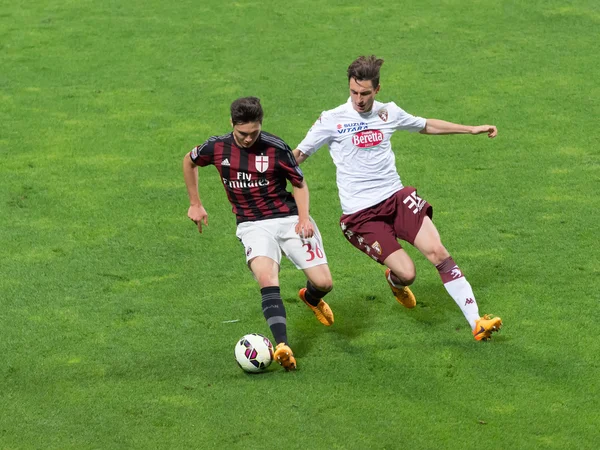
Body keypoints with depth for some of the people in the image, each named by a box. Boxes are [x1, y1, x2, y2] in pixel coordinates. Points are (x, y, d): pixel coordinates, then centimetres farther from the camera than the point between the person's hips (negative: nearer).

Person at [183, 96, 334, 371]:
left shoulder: (275, 148, -9)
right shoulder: (217, 148, -4)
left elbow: (299, 183, 4)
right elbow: (189, 162, 18)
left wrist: (304, 218, -11)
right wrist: (195, 204, 20)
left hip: (288, 219, 0)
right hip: (253, 225, 0)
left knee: (323, 282, -6)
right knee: (267, 279, -29)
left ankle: (311, 298, 35)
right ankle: (282, 348, -39)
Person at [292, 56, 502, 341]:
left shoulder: (388, 113, 7)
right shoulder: (332, 120, -5)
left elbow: (426, 126, 26)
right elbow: (298, 155, 2)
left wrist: (472, 130, 29)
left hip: (396, 198, 4)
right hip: (360, 214, -3)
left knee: (438, 253, -14)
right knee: (407, 273, -14)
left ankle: (476, 322, -8)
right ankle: (396, 281, 27)